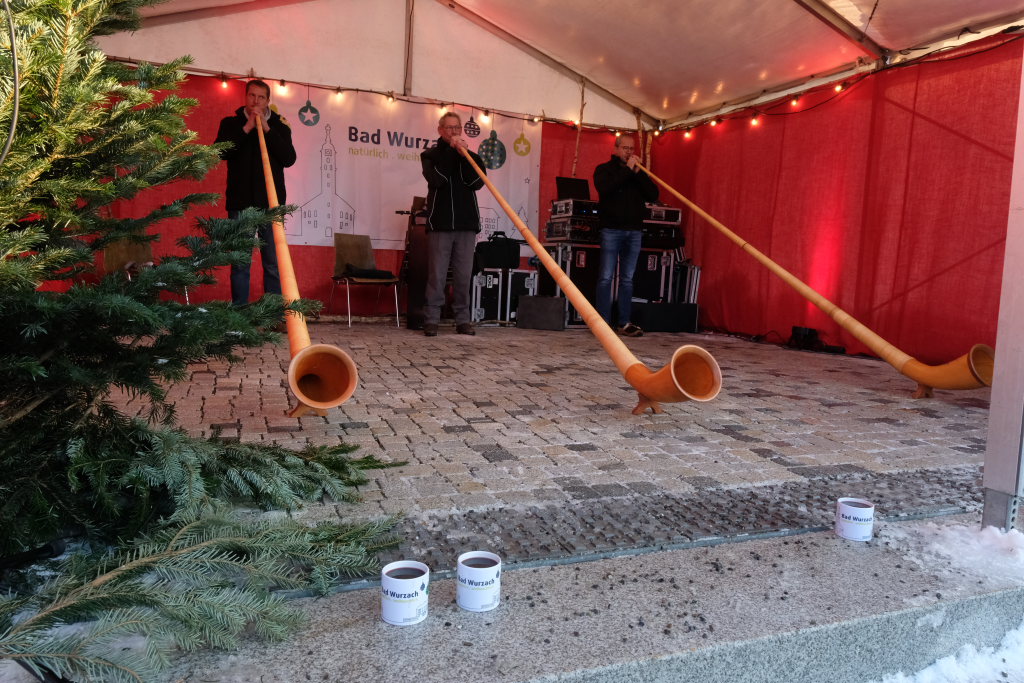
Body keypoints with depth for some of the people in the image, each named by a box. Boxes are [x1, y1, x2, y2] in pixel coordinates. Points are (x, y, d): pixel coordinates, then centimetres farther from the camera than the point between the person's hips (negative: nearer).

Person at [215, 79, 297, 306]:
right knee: (240, 263, 0)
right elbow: (221, 151, -6)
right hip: (240, 203, 0)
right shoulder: (231, 123, 12)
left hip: (271, 204, 0)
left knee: (274, 264, -2)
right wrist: (246, 128, -10)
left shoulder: (279, 126, 13)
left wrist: (267, 129, -8)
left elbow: (289, 158, -2)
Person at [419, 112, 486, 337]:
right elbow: (436, 179, -10)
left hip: (466, 223, 3)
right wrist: (451, 151, -9)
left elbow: (476, 182, -1)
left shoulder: (470, 156, 17)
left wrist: (465, 154, -8)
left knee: (464, 275, 3)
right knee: (437, 274, -5)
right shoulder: (431, 155, 10)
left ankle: (463, 320, 8)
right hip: (440, 223, -2)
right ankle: (431, 320, -1)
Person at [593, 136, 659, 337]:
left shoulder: (639, 172, 18)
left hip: (634, 231, 4)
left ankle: (625, 323, 8)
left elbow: (654, 195, 4)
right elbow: (604, 188, -15)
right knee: (606, 277, -7)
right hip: (611, 230, -4)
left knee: (627, 279, 5)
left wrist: (638, 172, -4)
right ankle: (603, 323, -4)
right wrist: (627, 170, -11)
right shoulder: (604, 169, 7)